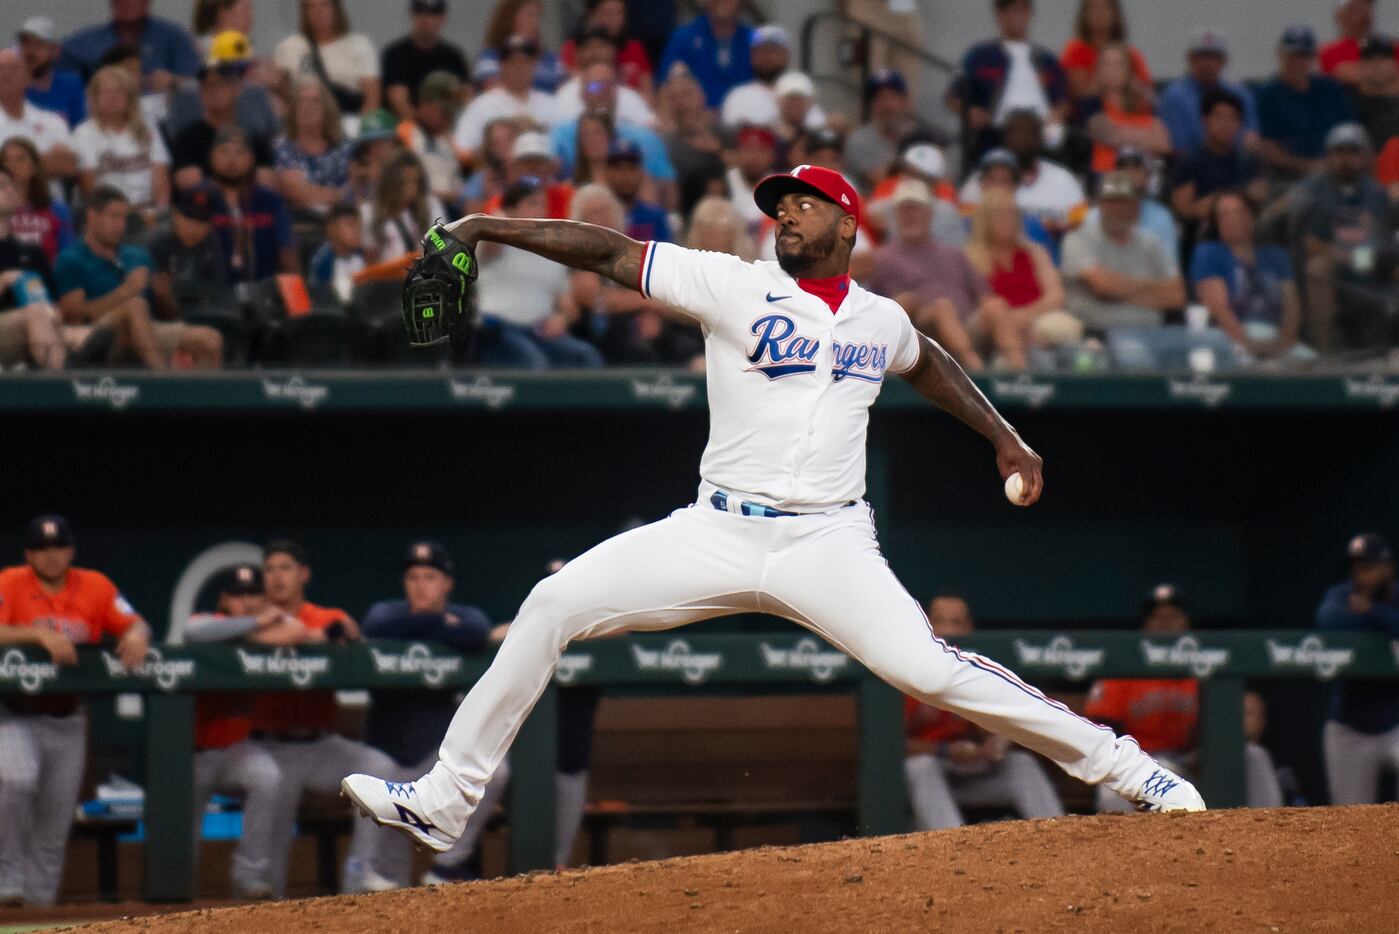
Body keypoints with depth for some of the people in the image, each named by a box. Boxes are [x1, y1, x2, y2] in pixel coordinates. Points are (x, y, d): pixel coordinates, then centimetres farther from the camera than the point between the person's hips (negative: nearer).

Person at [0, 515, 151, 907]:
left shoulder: (95, 587, 5)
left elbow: (135, 624, 1)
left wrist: (136, 635, -23)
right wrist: (39, 634, -33)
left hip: (67, 720, 4)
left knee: (56, 819, 5)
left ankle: (40, 900, 16)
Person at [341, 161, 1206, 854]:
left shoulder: (882, 320, 10)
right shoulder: (736, 289, 1)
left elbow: (927, 363, 35)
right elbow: (609, 253, -6)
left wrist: (1006, 439, 30)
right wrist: (488, 228, -15)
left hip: (828, 544, -1)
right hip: (719, 534, 1)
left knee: (927, 669, -21)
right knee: (554, 605, -12)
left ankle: (1124, 768, -9)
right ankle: (446, 800, -4)